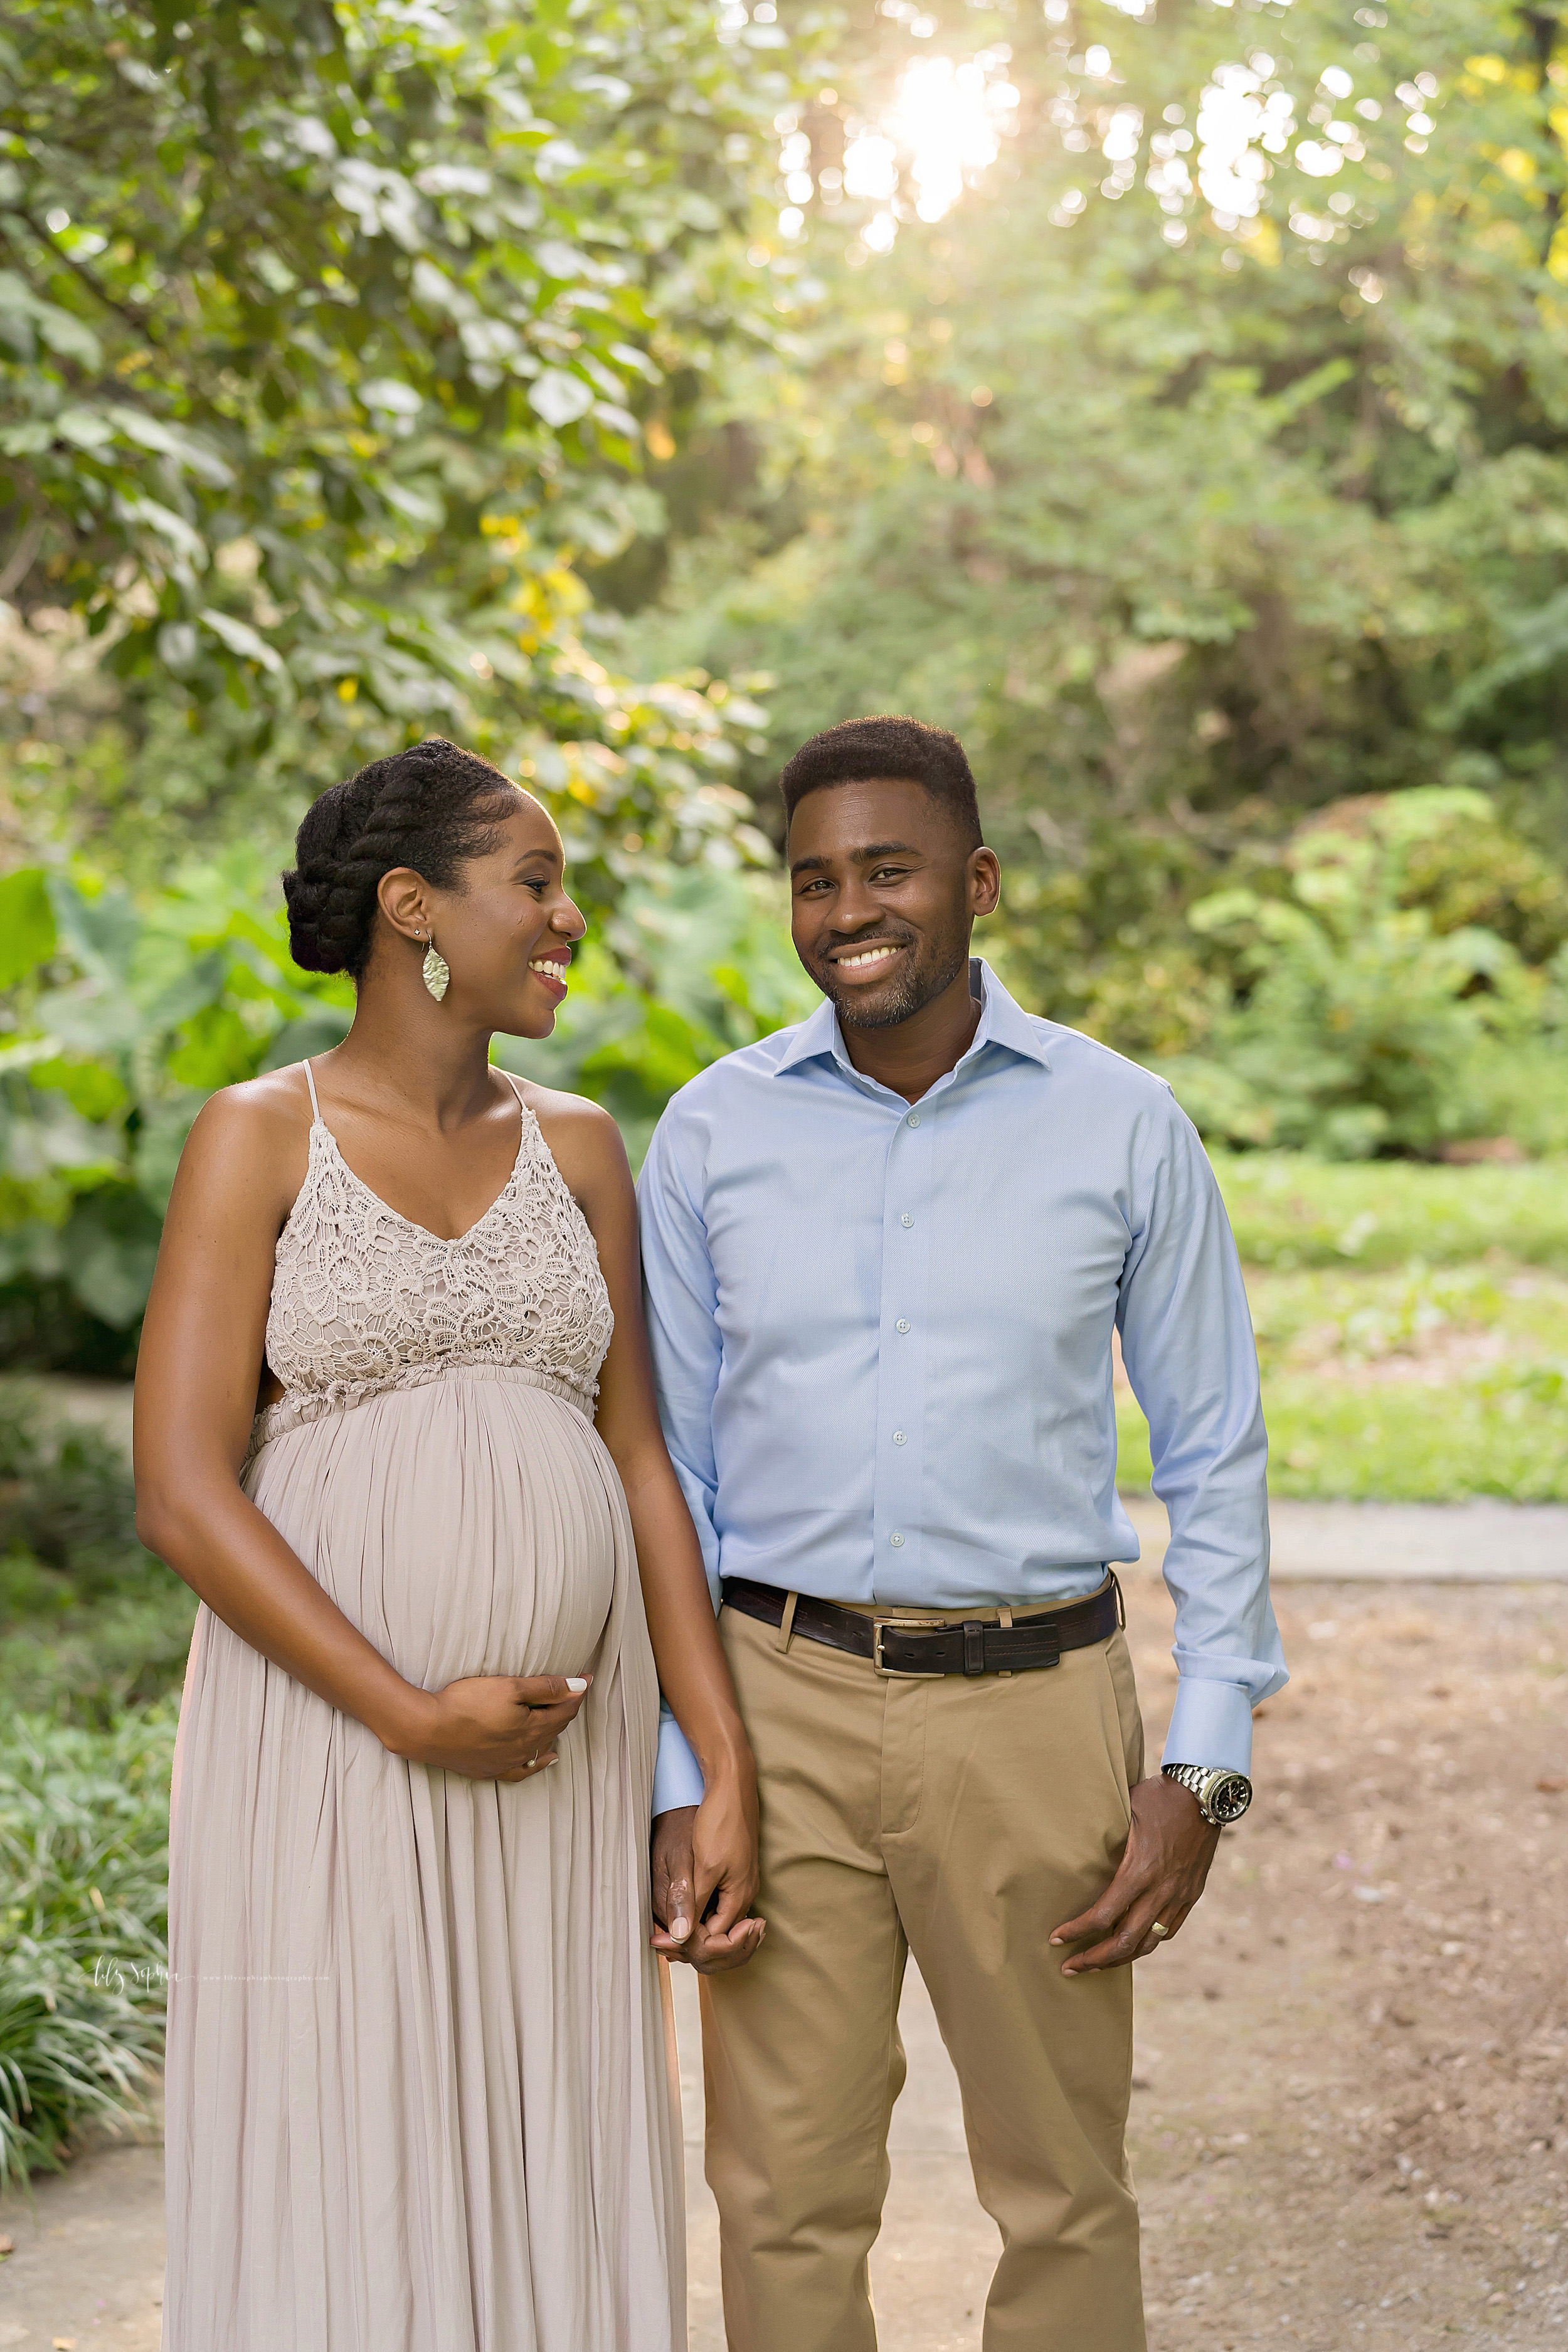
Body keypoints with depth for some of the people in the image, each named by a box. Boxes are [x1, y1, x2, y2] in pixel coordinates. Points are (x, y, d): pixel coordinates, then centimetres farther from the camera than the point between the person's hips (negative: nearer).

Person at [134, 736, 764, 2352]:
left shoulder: (576, 1148, 9)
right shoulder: (259, 1138, -4)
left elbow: (637, 1467, 7)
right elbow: (180, 1493, -11)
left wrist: (727, 1769, 0)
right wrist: (410, 1716, -17)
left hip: (565, 1753, 4)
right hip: (331, 1745, -4)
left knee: (550, 2186, 9)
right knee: (337, 2180, 2)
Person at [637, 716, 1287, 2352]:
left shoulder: (1123, 1128, -1)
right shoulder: (711, 1135, 2)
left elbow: (1214, 1462, 4)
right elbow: (668, 1471, 5)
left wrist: (1205, 1762, -4)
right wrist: (672, 1782, 0)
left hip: (1030, 1707, 0)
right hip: (780, 1702, 1)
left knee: (1063, 2197, 10)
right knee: (786, 2198, 7)